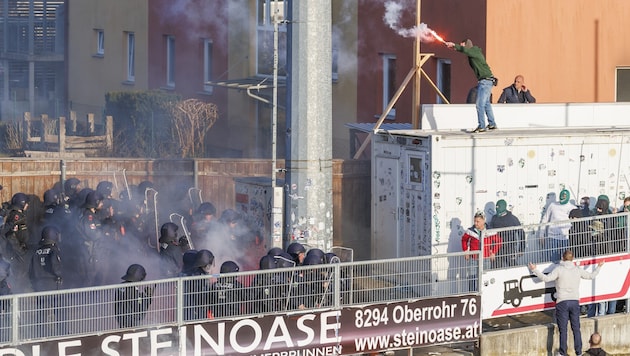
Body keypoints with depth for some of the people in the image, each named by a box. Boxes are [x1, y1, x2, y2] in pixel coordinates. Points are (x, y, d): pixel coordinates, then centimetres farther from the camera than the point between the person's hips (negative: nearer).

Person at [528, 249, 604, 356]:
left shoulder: (559, 269, -7)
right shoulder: (577, 270, 5)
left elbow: (546, 278, -15)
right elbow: (591, 276, 19)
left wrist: (534, 270, -8)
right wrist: (599, 267, 36)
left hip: (562, 302, -3)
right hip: (575, 301, 3)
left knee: (563, 329, 0)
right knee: (576, 328, 10)